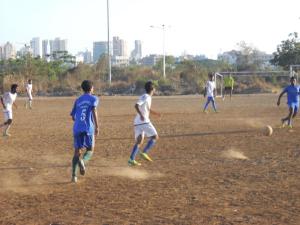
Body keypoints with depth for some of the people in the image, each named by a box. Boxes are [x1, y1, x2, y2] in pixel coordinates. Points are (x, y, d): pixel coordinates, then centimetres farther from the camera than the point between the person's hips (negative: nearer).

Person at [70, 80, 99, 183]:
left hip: (77, 128, 3)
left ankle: (74, 175, -7)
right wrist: (97, 126, -15)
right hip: (88, 128, -3)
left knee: (77, 152, 7)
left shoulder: (77, 100, 19)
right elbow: (94, 111, -12)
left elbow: (73, 117, 19)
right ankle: (83, 161, -21)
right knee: (90, 150, 12)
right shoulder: (94, 98, 6)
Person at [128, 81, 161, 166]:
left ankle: (131, 159, -2)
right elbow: (136, 105, -23)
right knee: (155, 137, 1)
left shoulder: (148, 97, 19)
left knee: (139, 141, 7)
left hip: (138, 123, 9)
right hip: (144, 121, -9)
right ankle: (144, 153, -8)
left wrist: (155, 113, 39)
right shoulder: (146, 97, -9)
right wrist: (141, 115, -34)